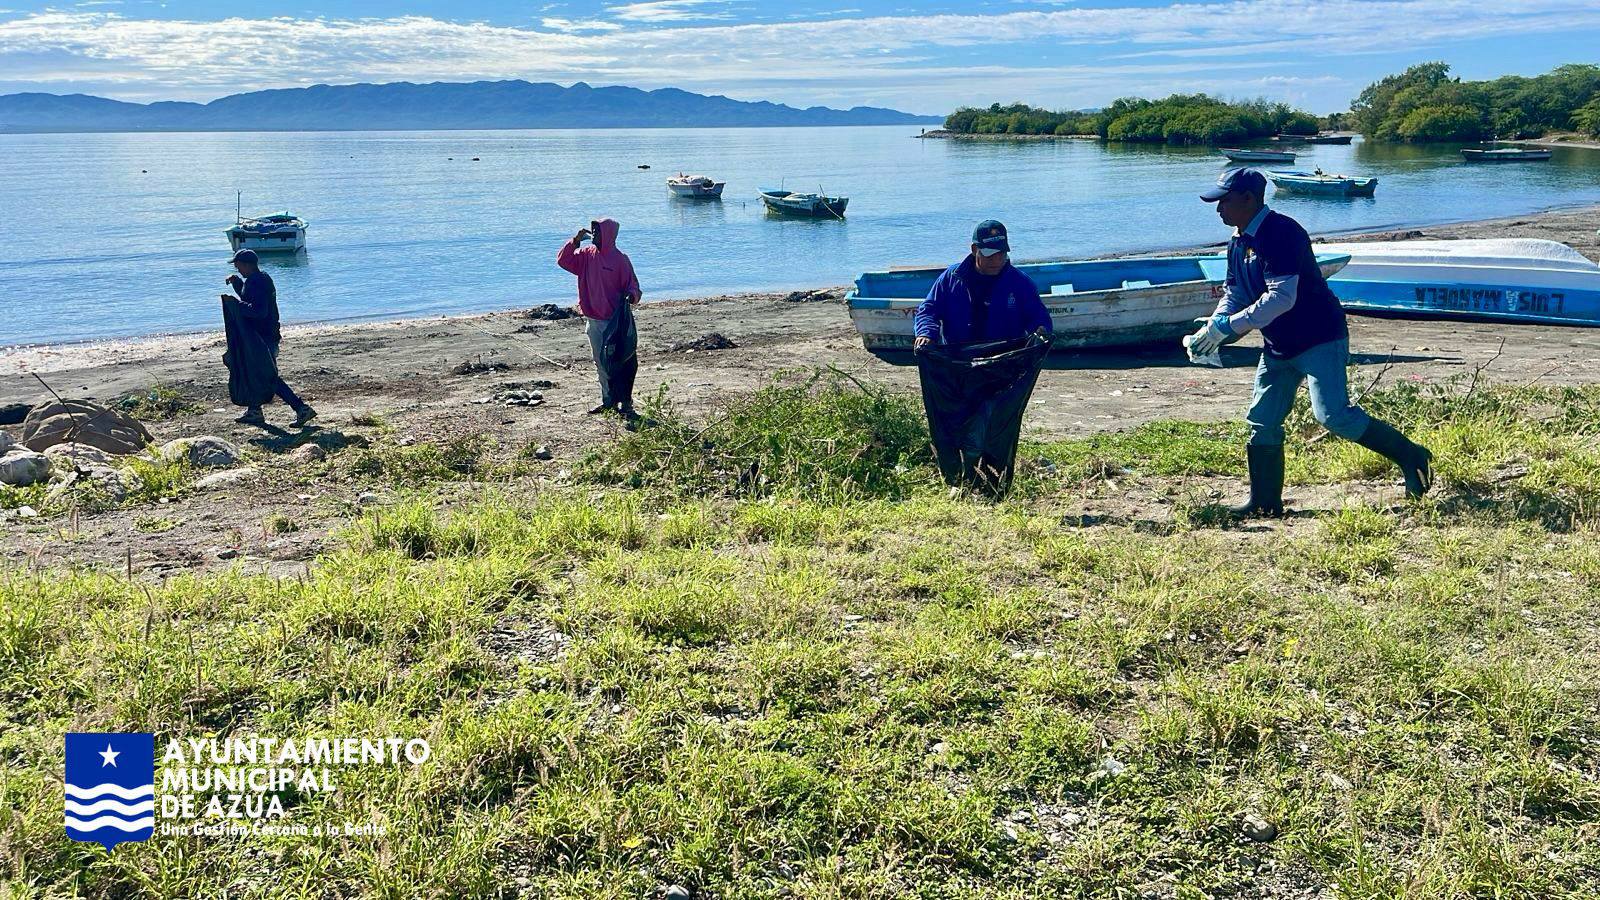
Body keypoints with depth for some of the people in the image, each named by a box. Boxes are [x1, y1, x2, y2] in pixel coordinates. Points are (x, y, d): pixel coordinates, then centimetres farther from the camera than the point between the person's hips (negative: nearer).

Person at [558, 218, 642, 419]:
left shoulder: (620, 259, -8)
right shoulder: (587, 255, 7)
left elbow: (632, 284, -7)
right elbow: (563, 260, 7)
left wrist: (631, 295, -29)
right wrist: (575, 240, -4)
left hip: (614, 321, -6)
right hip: (593, 320, 6)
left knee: (620, 363, -5)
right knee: (601, 363, 13)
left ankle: (626, 405, -1)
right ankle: (608, 401, 23)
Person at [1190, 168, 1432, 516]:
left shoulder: (1281, 233, -21)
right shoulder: (1238, 243, 9)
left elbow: (1281, 298, -28)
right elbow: (1234, 295, 15)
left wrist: (1226, 326, -27)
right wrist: (1211, 329, -4)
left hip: (1319, 339, -9)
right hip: (1278, 347, 9)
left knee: (1333, 415, -18)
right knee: (1262, 422, 7)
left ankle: (1410, 456, 0)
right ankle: (1265, 503, 14)